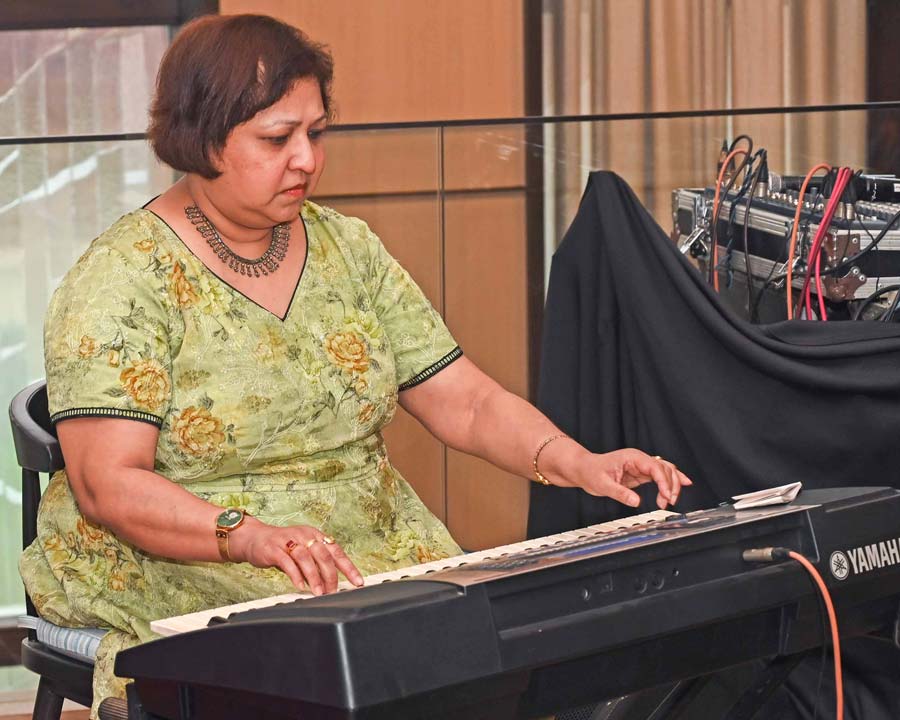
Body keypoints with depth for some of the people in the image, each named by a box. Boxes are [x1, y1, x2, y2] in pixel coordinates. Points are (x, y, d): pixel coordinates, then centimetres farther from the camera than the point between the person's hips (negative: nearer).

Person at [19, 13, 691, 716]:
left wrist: (580, 464, -10)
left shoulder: (347, 248, 11)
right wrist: (250, 535, -33)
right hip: (192, 574, -6)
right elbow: (107, 484, -17)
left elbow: (466, 403, 8)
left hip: (377, 556, 6)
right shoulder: (123, 277, -8)